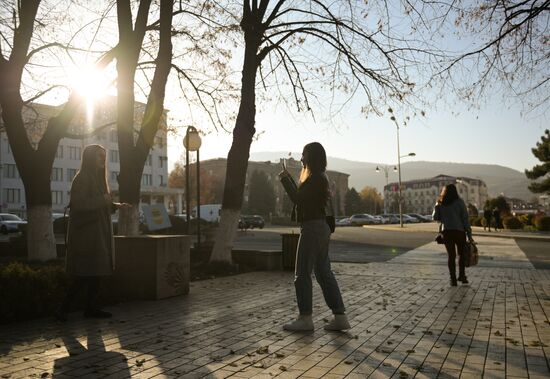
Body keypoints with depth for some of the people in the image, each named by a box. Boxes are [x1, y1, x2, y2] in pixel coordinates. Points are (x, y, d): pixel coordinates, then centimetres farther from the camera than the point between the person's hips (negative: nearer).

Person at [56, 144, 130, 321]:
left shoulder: (97, 178, 17)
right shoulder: (82, 179, -12)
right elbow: (79, 204, -23)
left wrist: (116, 205, 9)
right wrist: (103, 199, -15)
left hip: (98, 233, 9)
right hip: (87, 233, -9)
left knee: (96, 272, 9)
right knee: (85, 273, -9)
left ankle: (92, 308, 15)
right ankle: (64, 309, -1)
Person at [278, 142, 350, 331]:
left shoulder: (314, 178, -14)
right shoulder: (320, 178, 17)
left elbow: (297, 198, -17)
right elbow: (302, 196, 24)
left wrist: (284, 179, -8)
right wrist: (288, 177, 23)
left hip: (312, 227, -10)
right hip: (321, 227, 10)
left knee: (302, 274, -2)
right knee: (324, 272, 10)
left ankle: (305, 318, 4)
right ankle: (340, 317, 11)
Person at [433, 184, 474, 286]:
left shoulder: (440, 204, 3)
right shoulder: (459, 202, -3)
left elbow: (435, 217, 7)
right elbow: (465, 219, -4)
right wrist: (469, 234, -2)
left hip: (447, 232, 2)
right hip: (459, 231, -2)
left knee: (451, 255, 8)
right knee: (461, 254, 16)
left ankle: (453, 279, 7)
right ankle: (462, 275, 15)